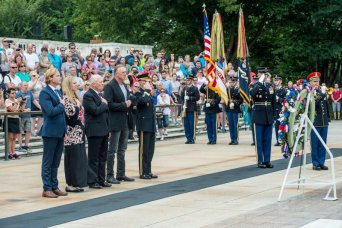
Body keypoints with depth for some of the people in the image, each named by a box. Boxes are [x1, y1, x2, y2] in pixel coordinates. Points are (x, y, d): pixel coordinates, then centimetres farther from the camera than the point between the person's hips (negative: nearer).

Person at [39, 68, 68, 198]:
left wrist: (65, 131, 12)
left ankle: (54, 187, 19)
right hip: (50, 132, -8)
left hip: (59, 132, 8)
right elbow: (51, 111, -23)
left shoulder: (58, 92, 14)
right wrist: (61, 105, -6)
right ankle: (47, 189, 5)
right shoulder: (45, 93, -12)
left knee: (55, 162, 12)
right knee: (48, 162, 0)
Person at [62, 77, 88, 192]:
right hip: (72, 133, -9)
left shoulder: (75, 98, 15)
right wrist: (77, 107, -11)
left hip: (78, 133, 9)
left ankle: (77, 183, 14)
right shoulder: (66, 98, -12)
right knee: (73, 158, -5)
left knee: (79, 157, 9)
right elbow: (71, 114, -20)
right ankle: (71, 184, 1)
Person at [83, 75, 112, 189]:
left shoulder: (100, 94, 16)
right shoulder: (88, 96, -12)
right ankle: (92, 181, 3)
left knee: (102, 157, 12)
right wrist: (104, 104, -6)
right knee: (94, 158, -2)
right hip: (94, 131, -9)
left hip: (103, 131, 9)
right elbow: (95, 110, -24)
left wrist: (108, 129, 16)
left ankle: (101, 180, 19)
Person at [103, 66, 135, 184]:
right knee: (112, 150, -3)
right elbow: (109, 104, -19)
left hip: (125, 122, 8)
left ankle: (121, 174, 19)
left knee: (122, 150, 13)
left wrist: (129, 102, 3)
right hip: (116, 122, -8)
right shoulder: (110, 86, -12)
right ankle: (110, 175, 2)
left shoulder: (124, 86, 14)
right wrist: (123, 105, -18)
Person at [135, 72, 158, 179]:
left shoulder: (149, 93, 17)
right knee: (144, 150, -3)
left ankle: (148, 171, 18)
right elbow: (143, 101, -33)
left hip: (151, 126, 8)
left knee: (150, 150, 11)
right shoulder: (139, 93, -10)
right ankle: (143, 172, 2)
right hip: (144, 126, -8)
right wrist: (147, 90, -19)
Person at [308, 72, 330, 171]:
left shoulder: (322, 92, 14)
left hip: (324, 122, 6)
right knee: (315, 144, 0)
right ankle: (315, 164, 6)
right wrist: (319, 97, -28)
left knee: (322, 144, 8)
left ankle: (321, 163, 14)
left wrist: (328, 118, 12)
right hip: (315, 123, -6)